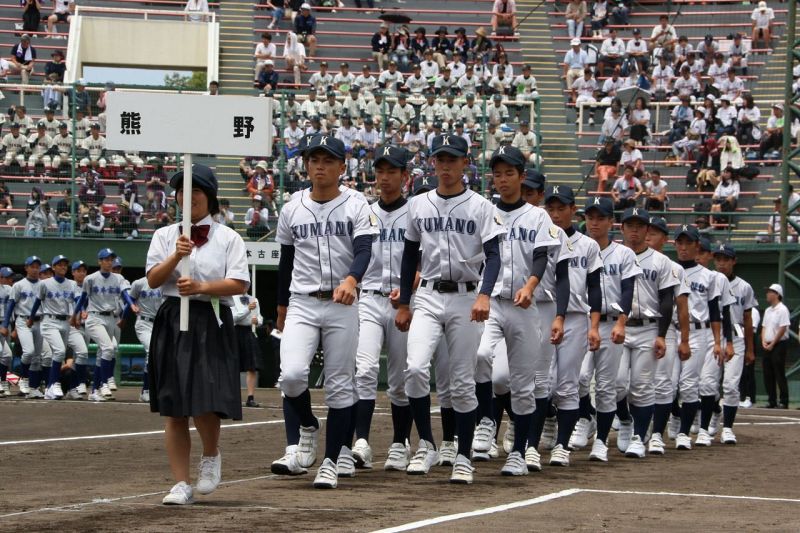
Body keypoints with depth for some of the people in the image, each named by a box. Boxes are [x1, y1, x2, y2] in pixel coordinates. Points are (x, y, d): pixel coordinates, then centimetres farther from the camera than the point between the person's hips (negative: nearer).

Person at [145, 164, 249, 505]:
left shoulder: (227, 238, 5)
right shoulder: (165, 235, 12)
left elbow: (239, 283, -4)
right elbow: (153, 279, 2)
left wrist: (201, 287, -16)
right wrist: (175, 256, -14)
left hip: (211, 324, -3)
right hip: (172, 322, 3)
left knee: (205, 403, -15)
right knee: (173, 409, 2)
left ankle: (211, 456, 16)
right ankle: (181, 484, 9)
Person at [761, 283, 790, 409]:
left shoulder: (782, 309, -9)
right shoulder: (768, 310, 17)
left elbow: (783, 329, -15)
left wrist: (772, 344, -13)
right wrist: (764, 341, 2)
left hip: (779, 345, -8)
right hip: (767, 346, 8)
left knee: (780, 375, -8)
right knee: (768, 375, 8)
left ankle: (783, 402, -6)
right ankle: (771, 401, 13)